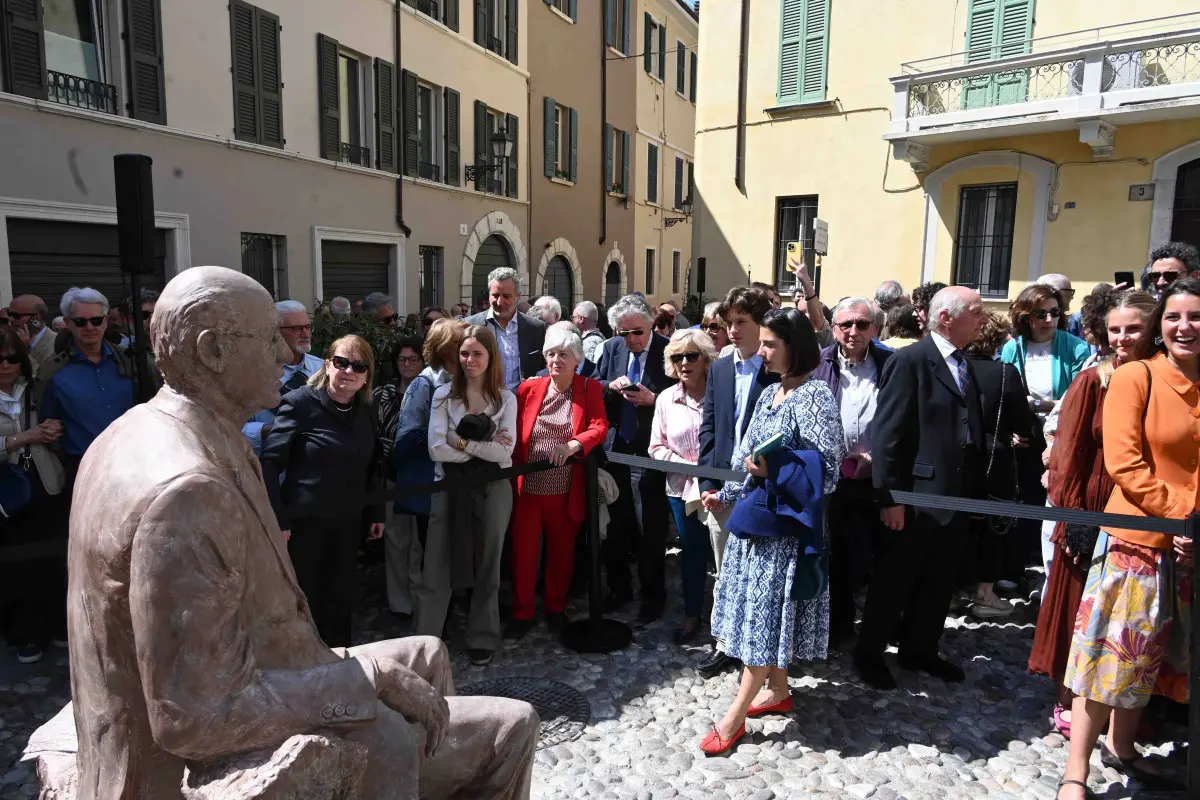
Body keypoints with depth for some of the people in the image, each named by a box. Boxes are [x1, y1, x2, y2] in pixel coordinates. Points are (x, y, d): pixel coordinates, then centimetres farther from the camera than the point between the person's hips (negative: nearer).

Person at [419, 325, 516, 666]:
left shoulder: (506, 399, 1)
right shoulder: (443, 395, 0)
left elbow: (505, 451, -10)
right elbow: (436, 449, -11)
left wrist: (462, 442, -15)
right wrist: (484, 448, -14)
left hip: (492, 489, 1)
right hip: (450, 487, 0)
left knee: (487, 566, 12)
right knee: (437, 567, 3)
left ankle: (482, 639, 27)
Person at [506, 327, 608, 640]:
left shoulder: (590, 389, 1)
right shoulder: (528, 388, 3)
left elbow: (600, 427, -11)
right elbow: (514, 434, 3)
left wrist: (573, 444, -29)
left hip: (566, 489, 0)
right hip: (527, 485, 1)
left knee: (562, 551, 13)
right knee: (523, 550, 4)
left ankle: (556, 608, 34)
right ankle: (523, 612, 23)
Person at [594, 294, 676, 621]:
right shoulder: (611, 348, 3)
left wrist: (653, 399, -23)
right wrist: (610, 385, -12)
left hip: (652, 450, -4)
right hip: (617, 447, 5)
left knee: (652, 527, 8)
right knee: (617, 522, 16)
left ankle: (653, 594, 24)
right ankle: (619, 587, 33)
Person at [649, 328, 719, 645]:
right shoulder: (666, 399, 2)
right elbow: (657, 447, 3)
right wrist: (686, 465, -11)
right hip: (682, 487, 3)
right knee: (692, 552, 16)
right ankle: (692, 614, 32)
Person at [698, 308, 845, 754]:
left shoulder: (815, 397, -14)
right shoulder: (770, 394, 11)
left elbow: (828, 465, -19)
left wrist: (774, 471, -28)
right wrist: (725, 495, 14)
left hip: (785, 523, -9)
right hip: (756, 516, 9)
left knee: (766, 616, -1)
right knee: (760, 613, 15)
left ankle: (735, 715, 6)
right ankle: (778, 691, 31)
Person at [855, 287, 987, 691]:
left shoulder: (966, 365, 12)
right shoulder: (910, 361, -13)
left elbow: (971, 429, 14)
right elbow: (888, 433, -17)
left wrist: (973, 487, 8)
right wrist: (891, 496, -19)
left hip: (956, 494, 8)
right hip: (916, 494, -8)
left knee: (940, 580, 18)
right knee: (894, 579, 6)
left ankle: (920, 650, 35)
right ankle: (869, 653, 24)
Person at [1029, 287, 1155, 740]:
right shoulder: (1091, 382, -7)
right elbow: (1070, 453, -7)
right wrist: (1073, 517, -10)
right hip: (1093, 507, -2)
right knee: (1078, 606, 9)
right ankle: (1068, 701, 24)